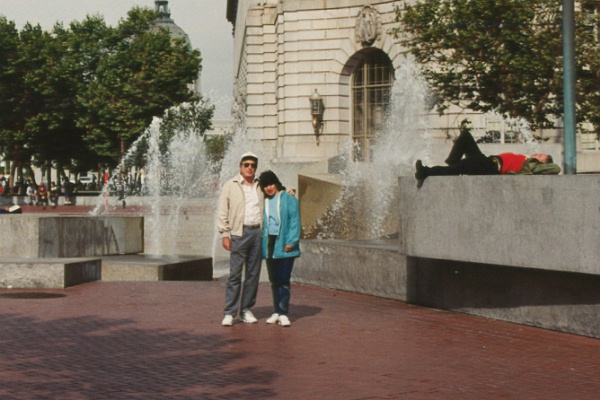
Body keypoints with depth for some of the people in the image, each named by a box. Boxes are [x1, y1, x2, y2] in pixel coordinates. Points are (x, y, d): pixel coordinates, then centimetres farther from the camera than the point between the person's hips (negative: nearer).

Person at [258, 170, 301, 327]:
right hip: (269, 244, 5)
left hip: (284, 245, -5)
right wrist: (262, 242, 4)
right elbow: (263, 223, 16)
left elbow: (295, 222, -6)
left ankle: (283, 313, -6)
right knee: (274, 280, 11)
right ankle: (277, 312, 19)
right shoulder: (264, 201, 13)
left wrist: (291, 242, -15)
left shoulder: (289, 199, -1)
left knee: (283, 280, -8)